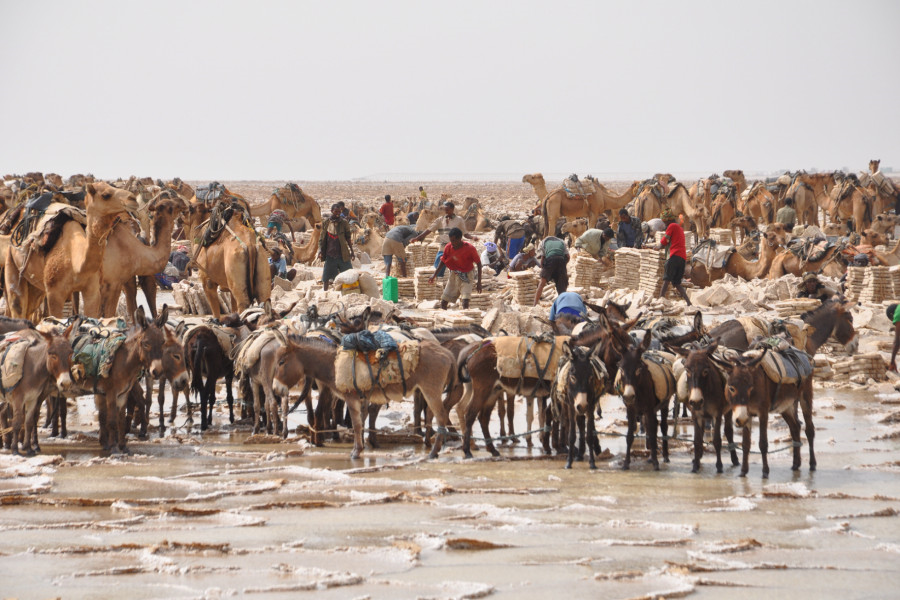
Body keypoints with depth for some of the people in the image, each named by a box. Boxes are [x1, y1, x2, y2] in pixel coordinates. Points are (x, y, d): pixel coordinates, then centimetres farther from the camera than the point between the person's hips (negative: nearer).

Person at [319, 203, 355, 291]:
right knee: (326, 279, 4)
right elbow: (322, 239, 8)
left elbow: (348, 238, 4)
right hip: (330, 256, 1)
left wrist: (351, 251, -2)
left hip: (343, 255, -1)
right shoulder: (327, 223, 4)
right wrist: (320, 251, -3)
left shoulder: (344, 222, 1)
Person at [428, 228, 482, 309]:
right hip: (454, 274, 4)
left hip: (466, 276, -4)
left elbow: (478, 264, -11)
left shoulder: (470, 248, -21)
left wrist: (479, 282, -11)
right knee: (443, 303, 3)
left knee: (465, 302, -23)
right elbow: (443, 262, 8)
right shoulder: (448, 247, -11)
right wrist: (434, 275, 8)